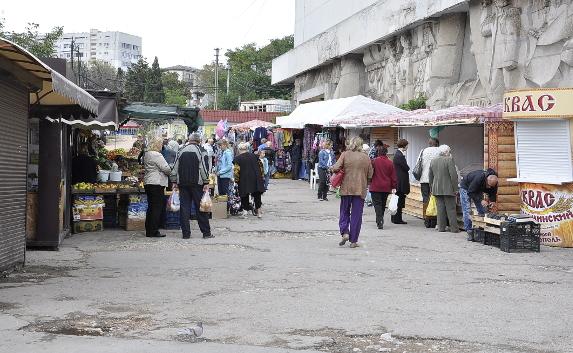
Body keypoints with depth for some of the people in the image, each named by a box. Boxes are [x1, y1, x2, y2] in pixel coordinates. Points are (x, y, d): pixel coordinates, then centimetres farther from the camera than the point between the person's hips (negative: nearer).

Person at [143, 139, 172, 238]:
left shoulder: (146, 155, 15)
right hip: (157, 183, -9)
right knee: (157, 207, -5)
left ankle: (148, 231, 15)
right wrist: (170, 173, 6)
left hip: (147, 182, 9)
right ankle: (154, 231, -6)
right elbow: (166, 168, -16)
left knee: (151, 207, 13)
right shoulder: (157, 155, -14)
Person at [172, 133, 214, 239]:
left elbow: (175, 168, 9)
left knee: (184, 207, 5)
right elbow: (204, 168, -11)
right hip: (197, 183, -3)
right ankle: (206, 233, 4)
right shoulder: (201, 151, -4)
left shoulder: (181, 151, 9)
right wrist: (206, 183, -7)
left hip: (183, 183, 3)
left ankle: (186, 233, 4)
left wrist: (174, 183, 13)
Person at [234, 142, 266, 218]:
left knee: (245, 196, 7)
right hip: (256, 179, 3)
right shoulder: (254, 155, 7)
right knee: (257, 195, 12)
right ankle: (258, 211, 14)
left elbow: (237, 170, -10)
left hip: (244, 180, -3)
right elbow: (260, 166, 11)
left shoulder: (238, 158, -5)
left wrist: (236, 180, 0)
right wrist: (261, 176, 18)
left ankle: (245, 210, -2)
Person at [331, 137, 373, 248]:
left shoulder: (345, 154, -5)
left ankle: (344, 233, -5)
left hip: (346, 188, -1)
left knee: (344, 212, 15)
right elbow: (370, 174, 5)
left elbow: (336, 168, -13)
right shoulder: (366, 157, 1)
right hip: (360, 189, 1)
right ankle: (353, 241, 6)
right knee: (356, 215, 5)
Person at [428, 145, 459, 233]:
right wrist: (455, 188, -7)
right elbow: (453, 175, -14)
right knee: (451, 209, 0)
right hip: (448, 189, -5)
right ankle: (454, 228, 1)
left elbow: (430, 176, 15)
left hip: (437, 189, 5)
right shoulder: (449, 160, -10)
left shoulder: (433, 161, 9)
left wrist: (432, 187, 22)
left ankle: (441, 227, 8)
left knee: (440, 209, 8)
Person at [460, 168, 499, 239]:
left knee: (482, 210, -2)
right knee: (467, 211, -13)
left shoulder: (493, 183, -22)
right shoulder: (479, 178, -41)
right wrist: (480, 201, -41)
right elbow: (470, 192, -35)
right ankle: (469, 232, -13)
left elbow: (493, 194, -8)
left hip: (478, 189, 6)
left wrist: (491, 202, -28)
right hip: (466, 188, -6)